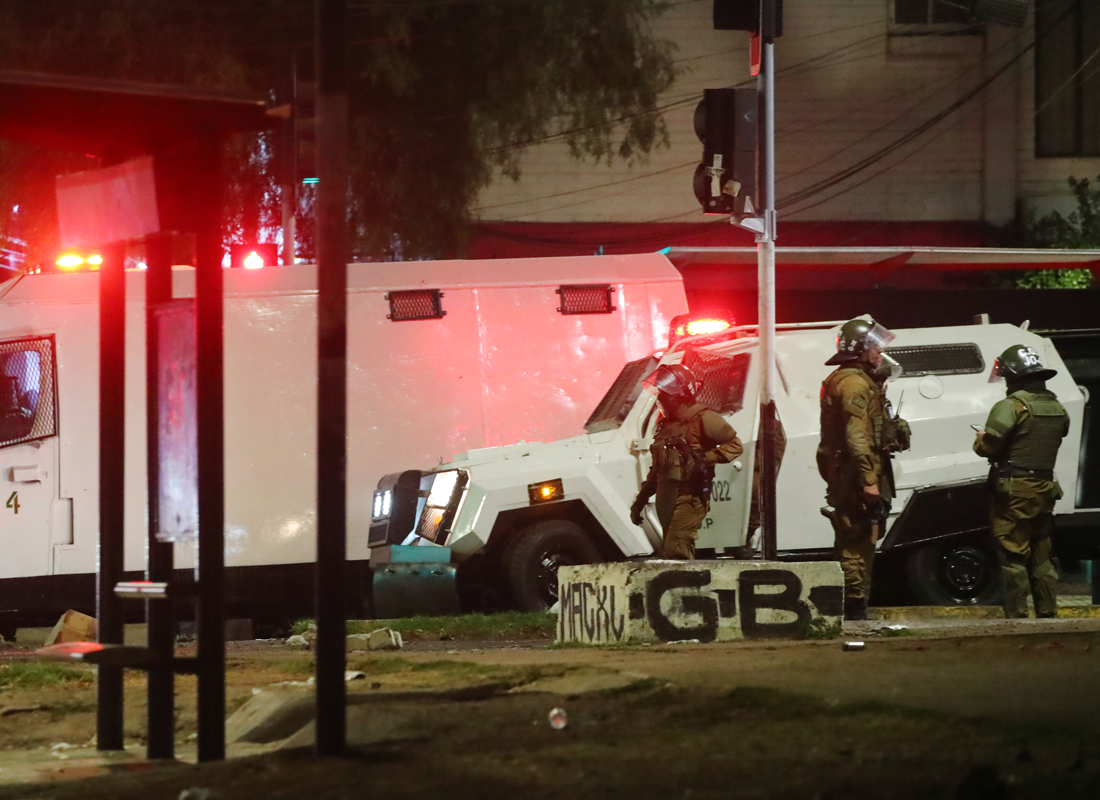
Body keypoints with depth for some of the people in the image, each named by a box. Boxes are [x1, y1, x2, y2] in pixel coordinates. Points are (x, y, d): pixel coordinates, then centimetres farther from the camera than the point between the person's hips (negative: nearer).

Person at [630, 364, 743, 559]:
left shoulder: (702, 419, -5)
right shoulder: (665, 424, 20)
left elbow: (735, 445, -9)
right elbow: (656, 468, 26)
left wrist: (706, 459, -21)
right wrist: (641, 499, 21)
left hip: (689, 497, -9)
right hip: (666, 498, 9)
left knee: (674, 553, -20)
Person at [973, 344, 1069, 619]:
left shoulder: (1012, 406, -15)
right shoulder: (1057, 408, 10)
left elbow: (988, 446, -20)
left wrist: (980, 440, 5)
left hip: (1014, 491, -7)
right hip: (1045, 488, 7)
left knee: (1013, 555, -4)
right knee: (1040, 556, 15)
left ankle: (1016, 614, -6)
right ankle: (1048, 613, 15)